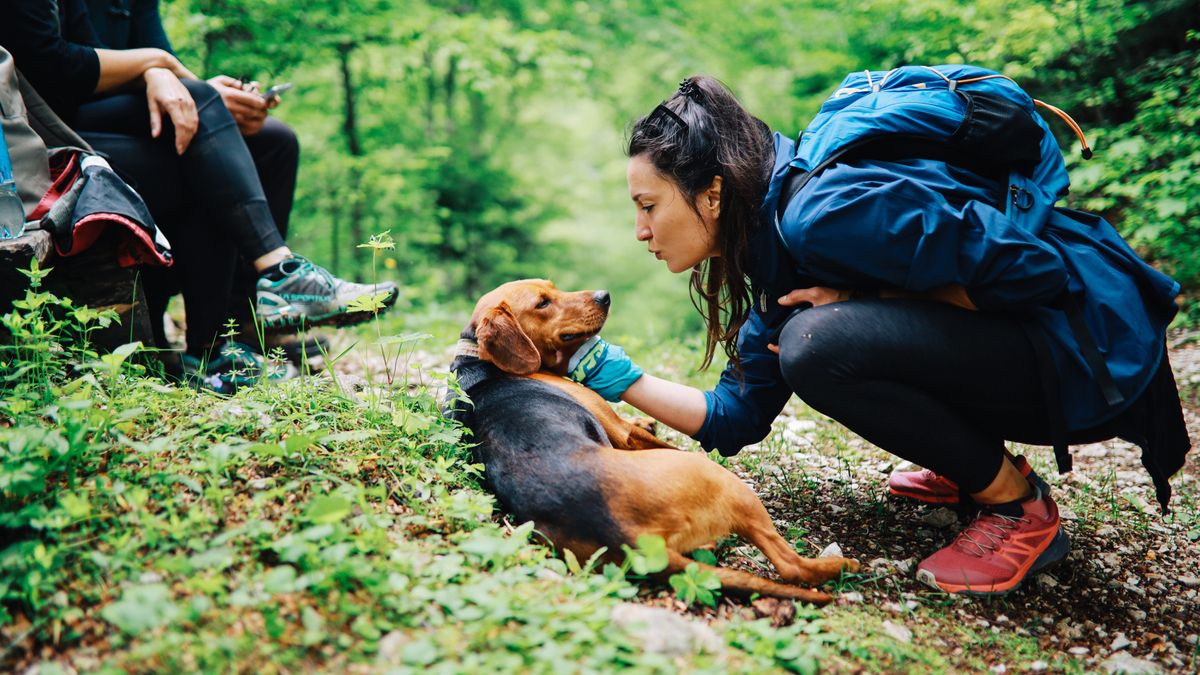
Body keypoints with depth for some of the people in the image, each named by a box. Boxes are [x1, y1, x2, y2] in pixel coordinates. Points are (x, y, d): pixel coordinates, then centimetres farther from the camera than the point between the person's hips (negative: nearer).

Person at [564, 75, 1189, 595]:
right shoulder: (774, 249, 7)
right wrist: (617, 375, 2)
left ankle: (1020, 508, -7)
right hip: (998, 340, 9)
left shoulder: (822, 213, -24)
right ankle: (972, 465, 17)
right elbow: (737, 419, 10)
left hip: (1082, 355, -9)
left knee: (818, 345, -26)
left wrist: (872, 299, -17)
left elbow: (1036, 269, -23)